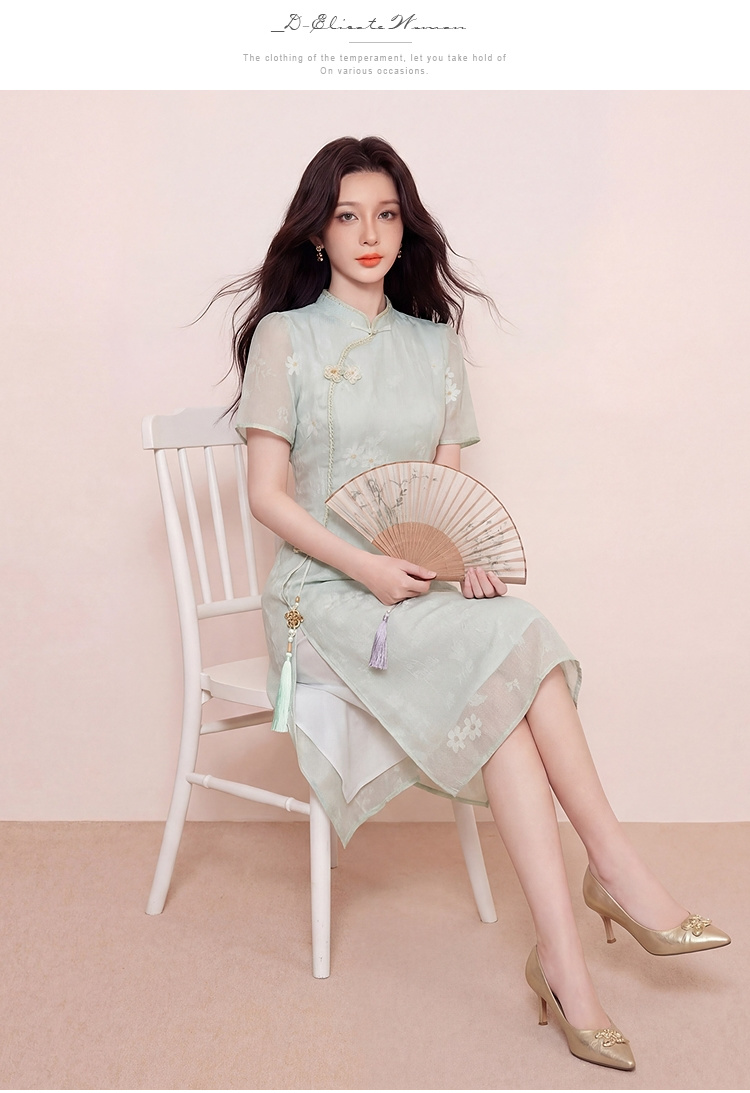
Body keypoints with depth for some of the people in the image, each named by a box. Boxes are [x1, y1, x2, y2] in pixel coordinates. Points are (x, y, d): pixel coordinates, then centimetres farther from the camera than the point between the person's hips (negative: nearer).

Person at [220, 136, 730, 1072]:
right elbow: (267, 495, -4)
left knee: (503, 678, -28)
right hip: (326, 588, -4)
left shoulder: (434, 341, 15)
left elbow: (451, 483, 12)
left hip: (424, 585, 4)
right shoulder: (285, 336, 2)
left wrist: (465, 557, -10)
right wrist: (368, 568, -17)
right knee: (507, 650, -29)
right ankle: (614, 870, -21)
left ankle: (561, 958, -26)